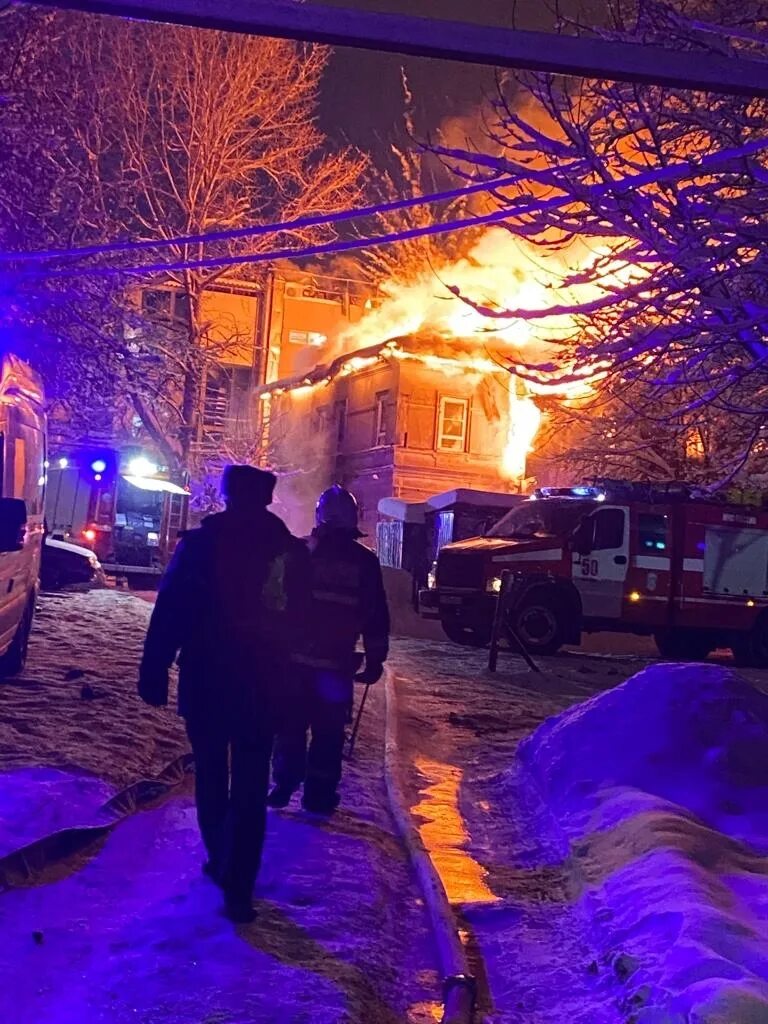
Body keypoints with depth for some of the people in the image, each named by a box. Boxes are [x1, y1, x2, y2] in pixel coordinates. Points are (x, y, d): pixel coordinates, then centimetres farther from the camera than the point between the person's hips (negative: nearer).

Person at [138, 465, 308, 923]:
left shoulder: (199, 544, -8)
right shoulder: (294, 551, 0)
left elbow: (169, 614, -10)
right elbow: (303, 621, 8)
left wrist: (154, 672, -6)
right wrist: (295, 683, 16)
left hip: (206, 681, -1)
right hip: (264, 686, 1)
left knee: (211, 777, 17)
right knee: (250, 788, 5)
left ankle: (221, 861, 29)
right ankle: (238, 887, 1)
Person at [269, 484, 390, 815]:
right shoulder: (365, 561, -1)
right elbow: (376, 617, 1)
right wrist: (375, 660, 6)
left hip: (295, 657, 1)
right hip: (337, 663, -1)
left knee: (291, 724, 12)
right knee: (328, 731, 6)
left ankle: (284, 785, 15)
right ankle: (318, 794, 9)